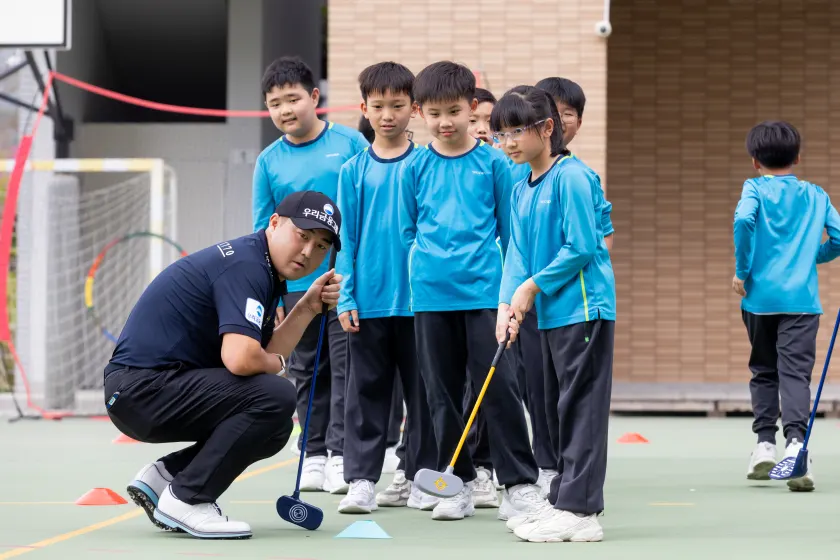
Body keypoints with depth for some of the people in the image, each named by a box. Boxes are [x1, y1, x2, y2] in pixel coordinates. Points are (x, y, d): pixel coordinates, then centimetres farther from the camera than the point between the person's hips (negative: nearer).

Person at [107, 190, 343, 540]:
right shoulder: (245, 265, -17)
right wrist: (276, 363, -7)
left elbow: (266, 353, 13)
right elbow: (241, 359, -29)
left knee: (274, 429, 17)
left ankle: (164, 476, 13)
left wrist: (308, 307, 4)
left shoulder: (264, 272, 15)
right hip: (144, 388, -10)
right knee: (275, 398, -21)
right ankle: (185, 499, -13)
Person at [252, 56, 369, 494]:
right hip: (296, 284, 3)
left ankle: (341, 454, 4)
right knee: (307, 372, 10)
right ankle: (314, 455, 19)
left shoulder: (350, 144, -3)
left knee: (346, 367, -2)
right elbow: (264, 232, 6)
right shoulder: (269, 161, 3)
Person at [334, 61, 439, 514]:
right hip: (368, 301, 1)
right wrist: (345, 298, -1)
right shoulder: (353, 172, 3)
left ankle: (421, 477, 16)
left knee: (422, 389, 6)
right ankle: (361, 480, 9)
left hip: (418, 299, -1)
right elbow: (346, 238, 4)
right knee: (366, 393, 5)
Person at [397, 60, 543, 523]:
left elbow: (509, 227, 6)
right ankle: (457, 484, 17)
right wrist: (423, 271, 8)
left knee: (498, 386, -5)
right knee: (442, 392, 8)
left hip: (484, 291, -2)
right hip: (431, 295, 2)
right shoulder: (414, 168, 6)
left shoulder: (493, 163, 2)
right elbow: (407, 231, 14)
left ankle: (519, 483, 0)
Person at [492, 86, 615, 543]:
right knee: (560, 409, 15)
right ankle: (564, 500, 23)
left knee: (581, 407, -7)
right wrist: (507, 303, -6)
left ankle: (580, 510, -6)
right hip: (550, 313, 9)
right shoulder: (521, 191, 13)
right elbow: (518, 252, 9)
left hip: (584, 310, -9)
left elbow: (581, 247, -18)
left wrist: (534, 286, -12)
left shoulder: (571, 177, -13)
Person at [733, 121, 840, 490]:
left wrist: (743, 270, -9)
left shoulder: (755, 189, 2)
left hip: (760, 296, 0)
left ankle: (765, 442, 14)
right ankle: (795, 440, -25)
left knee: (764, 370, 16)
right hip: (801, 298, 0)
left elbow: (743, 219, -18)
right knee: (796, 372, -6)